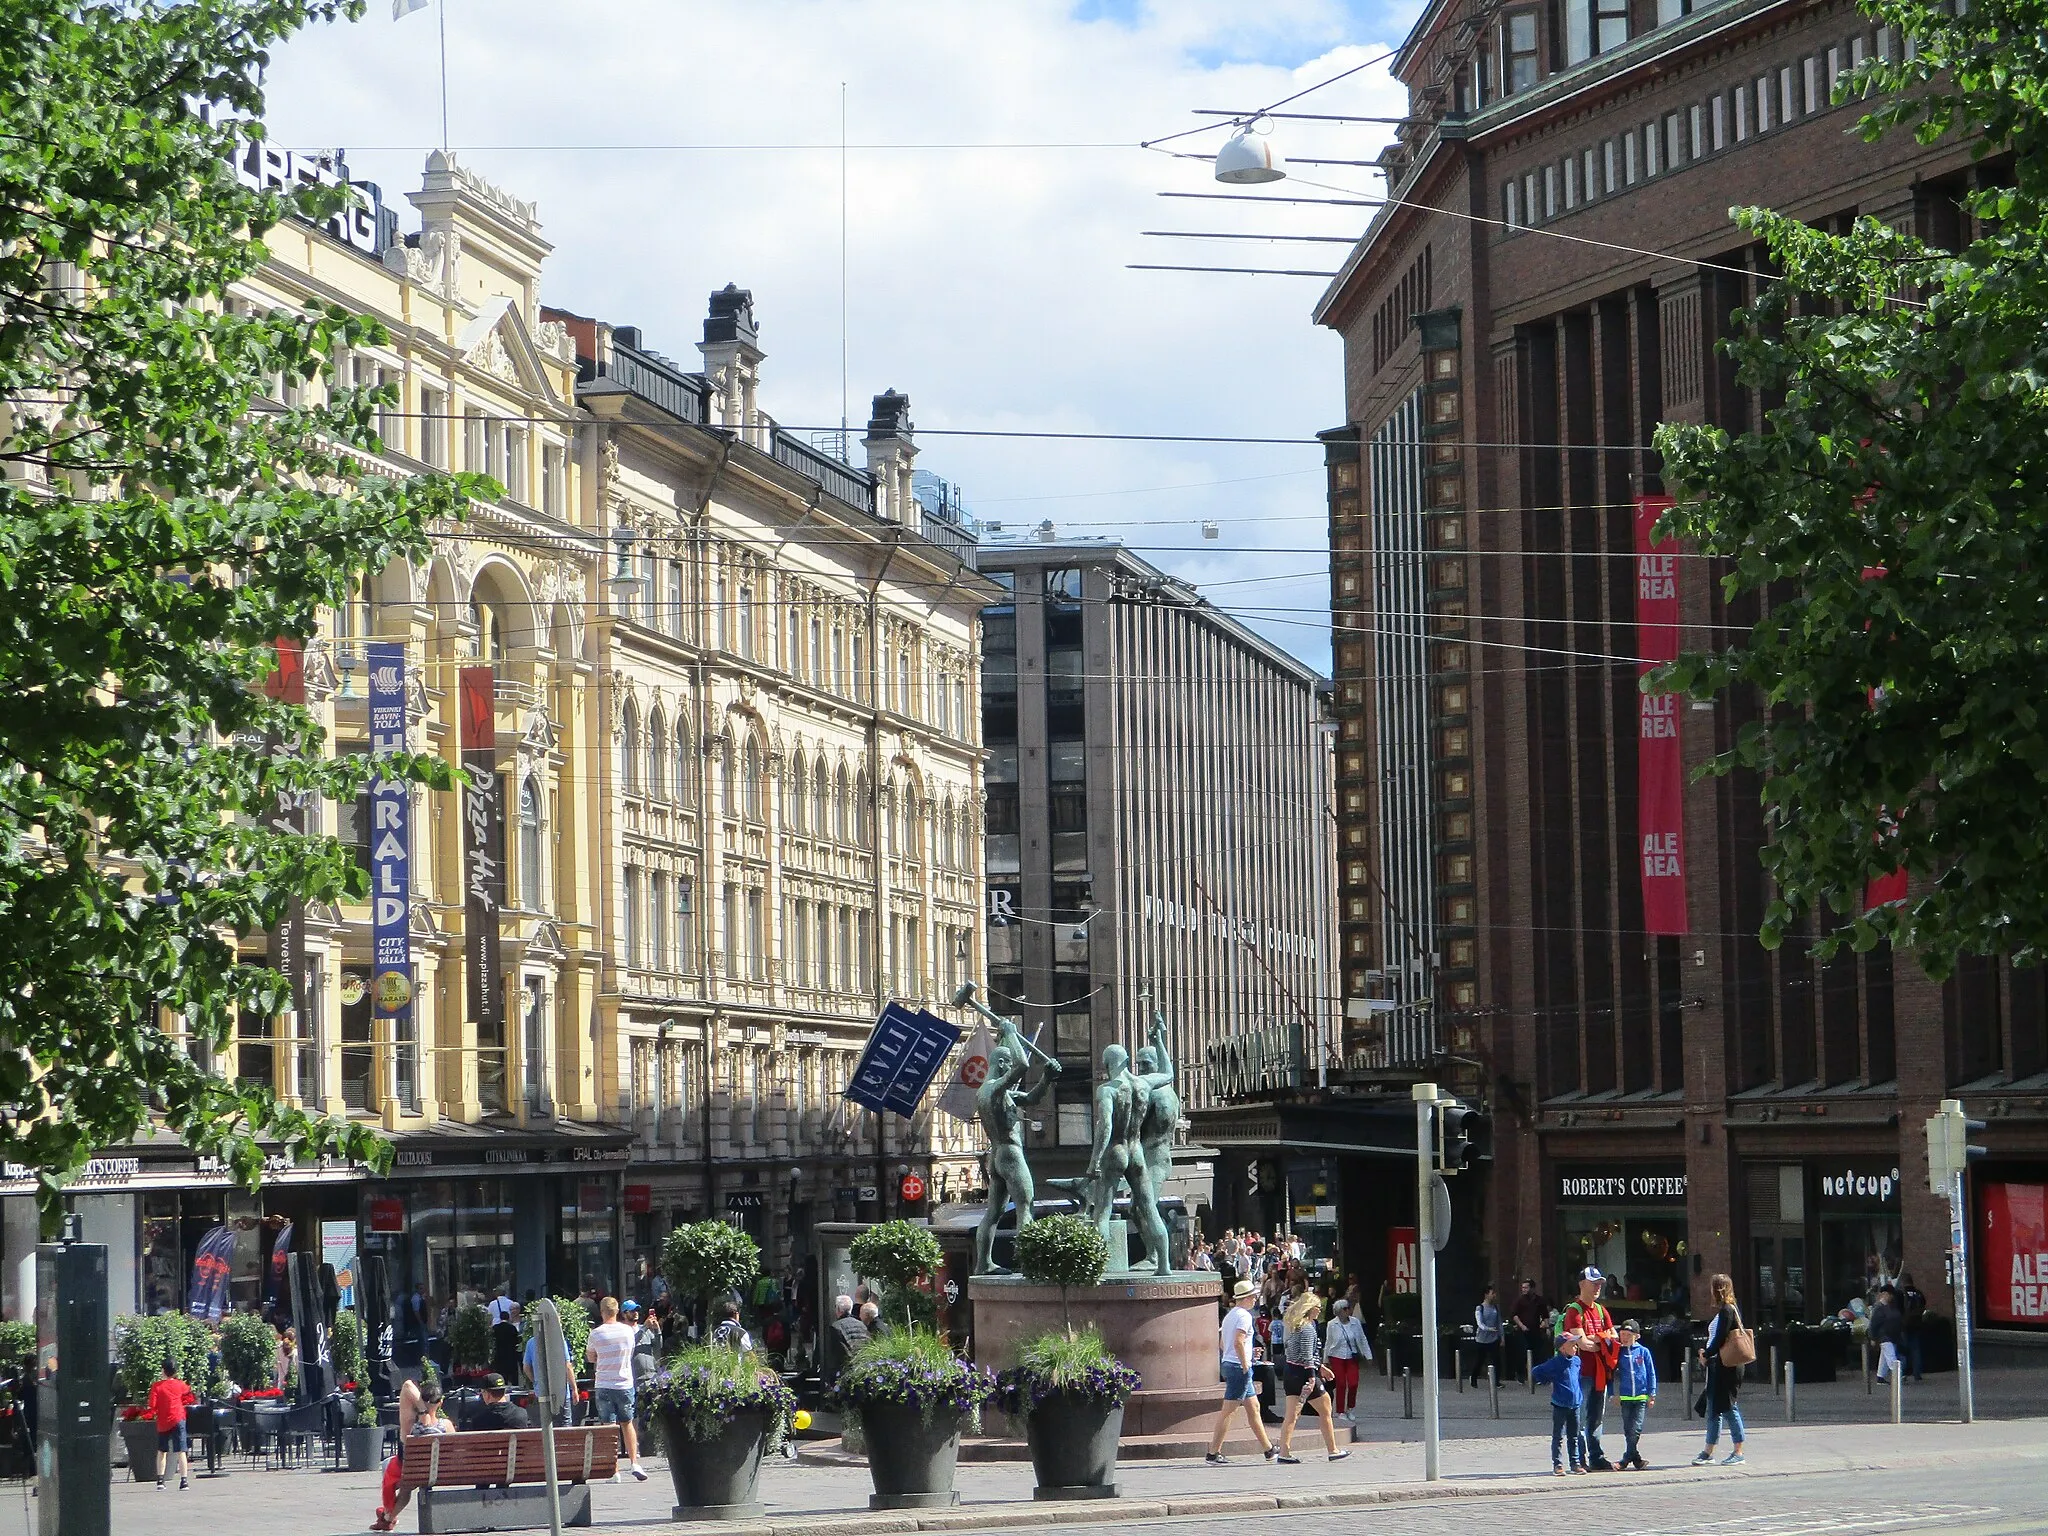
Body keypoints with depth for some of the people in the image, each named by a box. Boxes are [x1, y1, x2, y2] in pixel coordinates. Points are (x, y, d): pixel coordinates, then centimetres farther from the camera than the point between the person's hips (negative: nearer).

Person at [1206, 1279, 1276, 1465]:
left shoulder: (1230, 1315, 16)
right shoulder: (1244, 1316, -13)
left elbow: (1223, 1343, 20)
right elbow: (1238, 1342, -24)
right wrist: (1245, 1365, -19)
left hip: (1228, 1364, 10)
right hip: (1239, 1367, -10)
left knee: (1253, 1407, 15)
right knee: (1227, 1411, -7)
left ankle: (1268, 1449, 21)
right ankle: (1213, 1453, -7)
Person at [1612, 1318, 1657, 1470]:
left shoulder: (1643, 1351, 1)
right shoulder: (1618, 1352, 6)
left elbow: (1651, 1374, 5)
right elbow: (1614, 1373, 11)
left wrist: (1652, 1395, 2)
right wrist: (1614, 1393, 7)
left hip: (1642, 1396, -2)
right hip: (1625, 1397, 2)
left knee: (1635, 1430, -9)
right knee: (1628, 1431, 3)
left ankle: (1626, 1459, -4)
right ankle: (1636, 1460, 11)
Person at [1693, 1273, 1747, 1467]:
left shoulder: (1726, 1311, -14)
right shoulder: (1727, 1310, 15)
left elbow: (1720, 1339, -18)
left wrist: (1706, 1355, -7)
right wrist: (1707, 1354, 9)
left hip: (1725, 1367, -10)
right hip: (1718, 1366, 10)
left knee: (1729, 1408, -6)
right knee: (1713, 1409, 12)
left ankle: (1738, 1453, -2)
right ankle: (1708, 1452, 17)